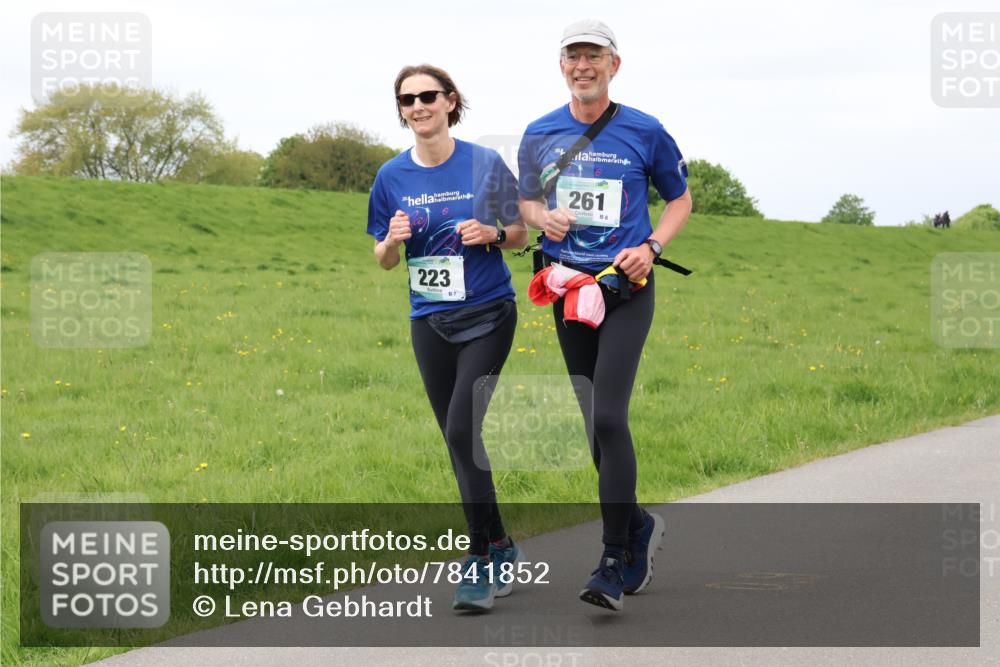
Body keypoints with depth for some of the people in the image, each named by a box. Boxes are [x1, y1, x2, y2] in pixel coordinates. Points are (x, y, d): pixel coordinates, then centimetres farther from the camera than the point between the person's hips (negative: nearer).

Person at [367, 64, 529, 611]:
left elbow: (520, 234, 4)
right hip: (429, 323, 4)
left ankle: (483, 558, -7)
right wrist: (393, 240, -14)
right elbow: (383, 260, 9)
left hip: (486, 315, -4)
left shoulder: (485, 164, -6)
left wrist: (494, 233, -18)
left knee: (462, 429, -16)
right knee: (459, 441, 8)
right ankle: (500, 547, 24)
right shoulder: (392, 176, 2)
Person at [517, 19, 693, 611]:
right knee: (593, 421, 9)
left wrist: (651, 246, -8)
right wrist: (544, 218, -5)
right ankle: (639, 524, 31)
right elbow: (526, 201, 19)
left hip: (626, 286, -4)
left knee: (609, 417, -16)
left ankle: (615, 562, -13)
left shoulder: (645, 133, -1)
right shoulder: (540, 135, 7)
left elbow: (680, 199, 10)